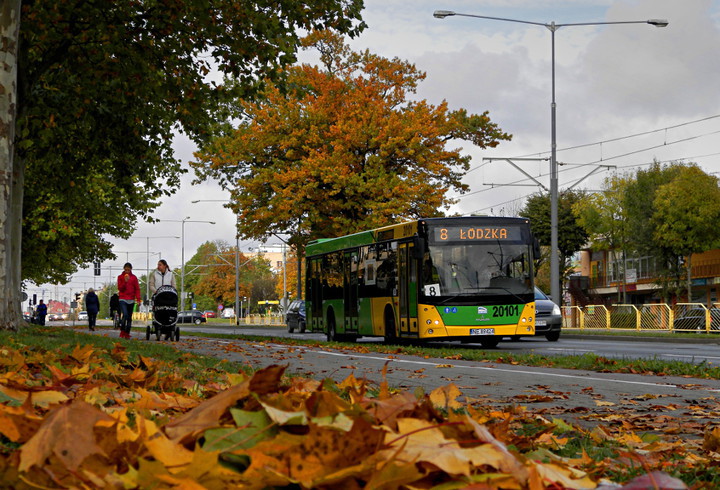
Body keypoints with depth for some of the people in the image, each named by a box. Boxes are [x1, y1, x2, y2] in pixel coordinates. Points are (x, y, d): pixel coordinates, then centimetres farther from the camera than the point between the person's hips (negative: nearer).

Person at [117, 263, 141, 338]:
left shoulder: (134, 277, 7)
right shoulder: (120, 277, 6)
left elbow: (137, 289, 5)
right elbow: (120, 288, 0)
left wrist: (138, 299, -5)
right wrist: (125, 282, -15)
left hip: (131, 300, 2)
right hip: (123, 299, -2)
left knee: (129, 317, 4)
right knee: (125, 314, -20)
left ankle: (127, 333, 11)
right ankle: (122, 331, -6)